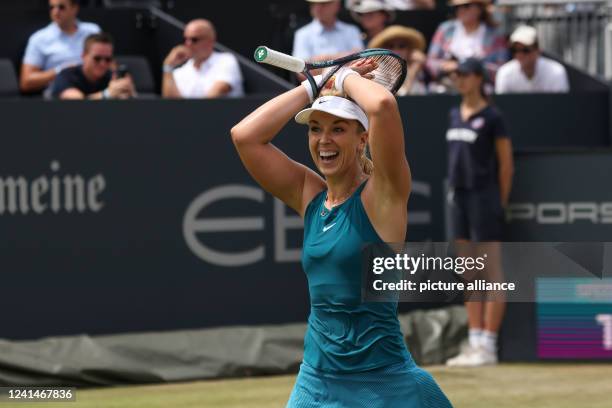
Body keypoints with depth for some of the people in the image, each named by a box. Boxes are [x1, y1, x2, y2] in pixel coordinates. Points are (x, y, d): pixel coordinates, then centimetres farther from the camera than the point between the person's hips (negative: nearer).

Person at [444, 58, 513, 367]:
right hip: (459, 196, 8)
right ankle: (475, 339, 13)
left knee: (492, 273, -5)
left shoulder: (491, 117, -8)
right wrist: (454, 188, 13)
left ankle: (488, 345, -6)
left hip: (484, 196, -8)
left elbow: (506, 162, -6)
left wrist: (500, 202, -5)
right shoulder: (455, 115, 13)